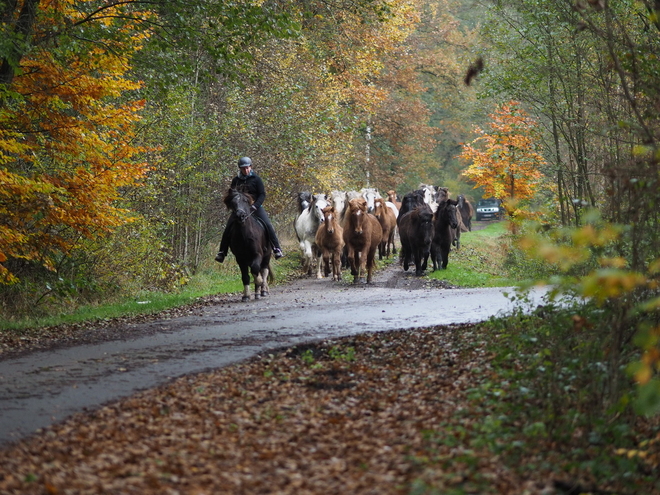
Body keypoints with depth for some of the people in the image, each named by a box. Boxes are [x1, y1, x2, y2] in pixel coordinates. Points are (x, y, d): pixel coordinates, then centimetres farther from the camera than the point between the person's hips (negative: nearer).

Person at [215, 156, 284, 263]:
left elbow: (262, 195, -5)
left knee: (267, 225, -20)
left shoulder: (256, 179, -1)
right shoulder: (235, 181, 9)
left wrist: (255, 206, -19)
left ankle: (277, 249, -15)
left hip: (255, 207, -3)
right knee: (228, 229, -9)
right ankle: (222, 252, -1)